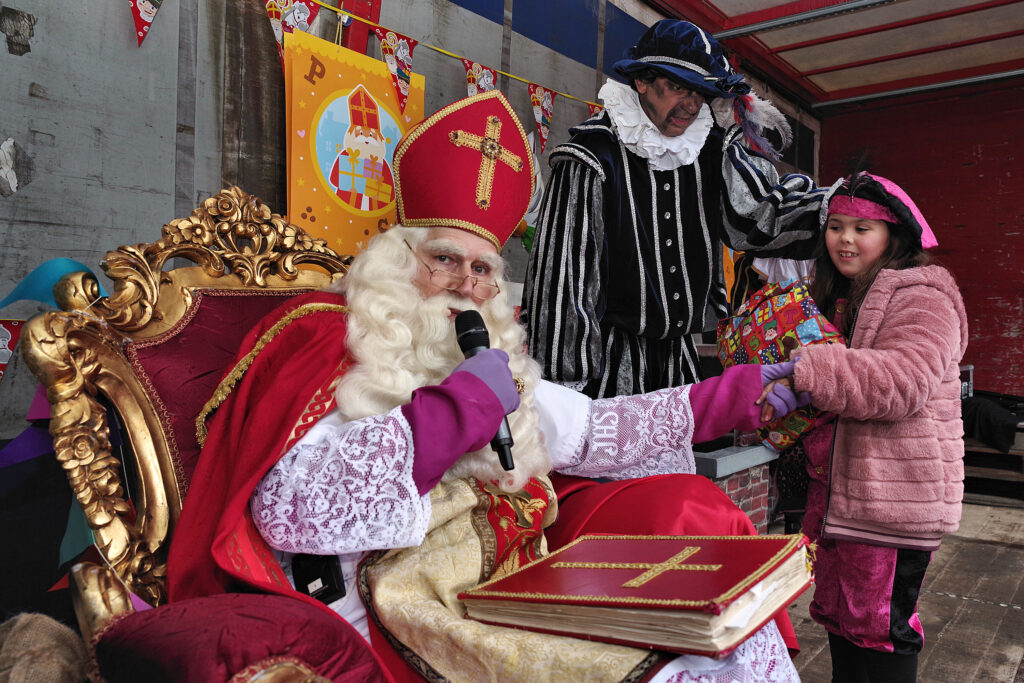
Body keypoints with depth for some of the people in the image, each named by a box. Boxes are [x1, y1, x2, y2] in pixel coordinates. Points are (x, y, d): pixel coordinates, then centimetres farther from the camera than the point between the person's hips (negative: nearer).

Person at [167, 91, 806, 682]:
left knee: (686, 508, -5)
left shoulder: (494, 361, 16)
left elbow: (596, 430, 19)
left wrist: (732, 396, 18)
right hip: (400, 602, -7)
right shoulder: (321, 340, -4)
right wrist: (457, 409, -18)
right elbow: (289, 507, -19)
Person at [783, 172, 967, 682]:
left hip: (894, 496, -8)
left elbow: (905, 380, -28)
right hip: (836, 489, 9)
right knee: (838, 615, 18)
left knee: (881, 627, -1)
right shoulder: (835, 300, 18)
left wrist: (805, 371, -34)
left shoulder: (921, 298, -10)